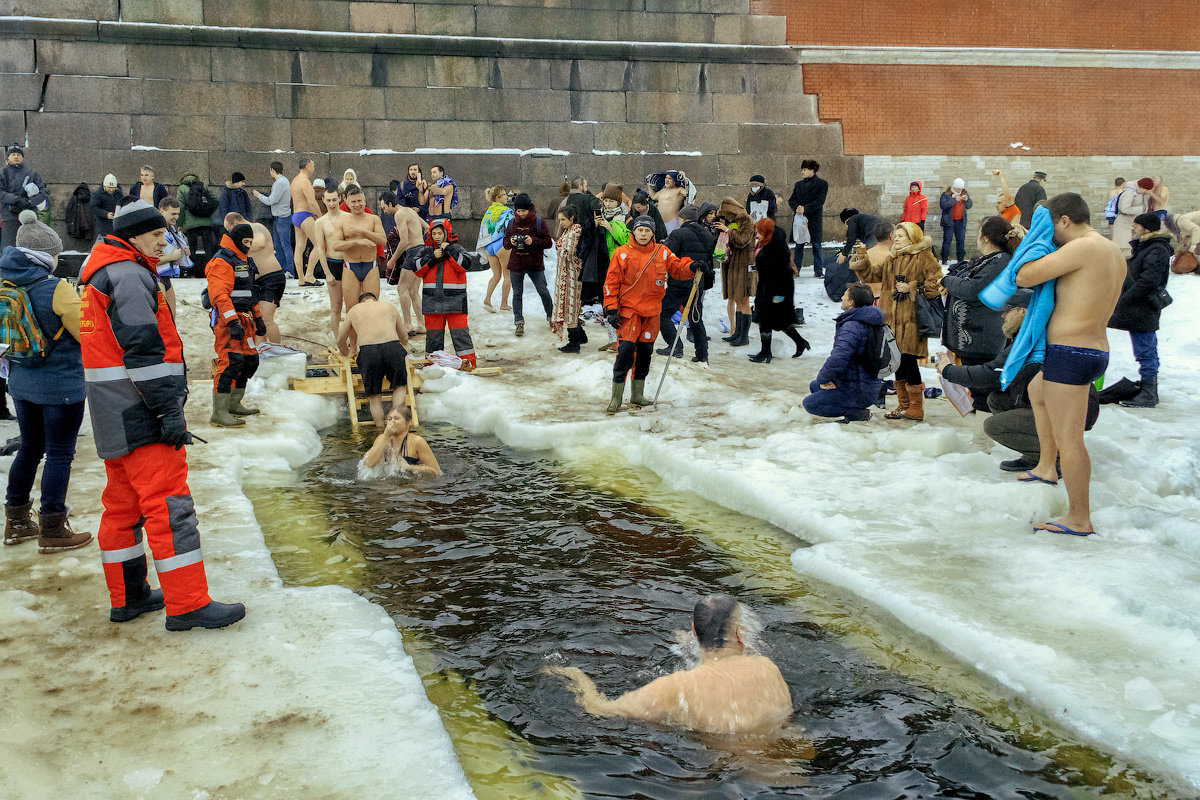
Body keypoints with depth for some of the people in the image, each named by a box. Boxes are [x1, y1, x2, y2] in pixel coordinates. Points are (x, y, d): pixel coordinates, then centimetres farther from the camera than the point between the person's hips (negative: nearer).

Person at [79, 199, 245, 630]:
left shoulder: (101, 278, 21)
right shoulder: (129, 276, -14)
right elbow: (143, 351, -21)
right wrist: (169, 411, -21)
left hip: (114, 417, 11)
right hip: (140, 416, -11)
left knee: (123, 505, 15)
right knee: (169, 505, -9)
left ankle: (127, 597, 24)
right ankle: (187, 605, -8)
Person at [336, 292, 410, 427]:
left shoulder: (354, 310, 27)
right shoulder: (390, 307, 29)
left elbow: (340, 341, 34)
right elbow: (404, 338, 39)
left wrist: (346, 353, 56)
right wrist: (403, 343, 63)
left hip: (367, 351, -1)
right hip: (392, 347, 1)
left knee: (374, 395, 14)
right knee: (399, 386, 22)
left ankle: (380, 428, 4)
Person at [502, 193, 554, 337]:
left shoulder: (539, 222, -5)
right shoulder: (512, 223, 5)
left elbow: (548, 242, -6)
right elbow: (505, 243, 10)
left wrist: (533, 241, -21)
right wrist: (511, 242, -13)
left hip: (535, 264, -2)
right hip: (516, 264, 2)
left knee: (543, 291, 3)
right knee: (517, 294, 4)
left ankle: (551, 316, 24)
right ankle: (519, 322, 10)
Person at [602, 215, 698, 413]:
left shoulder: (662, 253, 7)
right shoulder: (622, 254, -1)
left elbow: (677, 267, 13)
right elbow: (612, 282, -1)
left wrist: (691, 267, -10)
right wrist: (611, 309, -7)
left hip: (651, 311, 4)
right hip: (628, 310, -4)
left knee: (645, 351, 9)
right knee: (626, 349, -13)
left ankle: (637, 394, 23)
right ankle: (616, 398, -7)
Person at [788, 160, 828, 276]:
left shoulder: (822, 184, 2)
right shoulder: (798, 184, 16)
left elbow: (820, 201, -9)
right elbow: (791, 200, 9)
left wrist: (805, 208, -19)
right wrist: (796, 207, -14)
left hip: (814, 219, -4)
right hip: (799, 219, 4)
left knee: (816, 245, -1)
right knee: (798, 244, 4)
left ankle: (818, 270, 3)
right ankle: (795, 270, 6)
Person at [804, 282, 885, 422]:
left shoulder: (852, 327, -24)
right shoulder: (869, 322, 9)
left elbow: (838, 358, -34)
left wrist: (823, 378, -14)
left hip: (858, 392, -10)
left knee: (809, 403, -5)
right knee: (814, 386, 24)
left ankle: (856, 412, -9)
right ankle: (855, 408, 9)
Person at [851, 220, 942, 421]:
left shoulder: (924, 257, -4)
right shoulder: (891, 260, 17)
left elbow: (935, 284, -8)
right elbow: (872, 275, 13)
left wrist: (912, 288, -14)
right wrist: (862, 259, -1)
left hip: (912, 319, -7)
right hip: (893, 319, 7)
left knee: (908, 359, -9)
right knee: (898, 361, 9)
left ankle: (916, 408, 1)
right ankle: (903, 405, 19)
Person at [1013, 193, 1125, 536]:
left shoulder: (1084, 248, -19)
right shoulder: (1114, 253, 12)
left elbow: (1024, 277, -21)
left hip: (1070, 353, -11)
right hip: (1097, 350, 11)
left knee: (1069, 439, -4)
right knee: (1037, 390, 34)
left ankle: (1079, 519, 3)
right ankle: (1046, 468, 42)